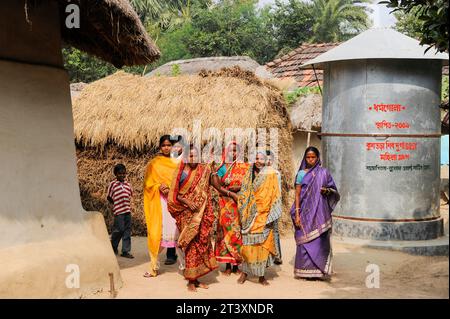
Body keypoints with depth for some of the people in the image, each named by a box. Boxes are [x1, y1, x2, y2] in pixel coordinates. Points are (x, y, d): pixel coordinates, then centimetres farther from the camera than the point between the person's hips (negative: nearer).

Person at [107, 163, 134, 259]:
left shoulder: (128, 184, 12)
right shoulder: (113, 184, -1)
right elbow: (109, 197, 4)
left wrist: (128, 205, 8)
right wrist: (116, 204, 1)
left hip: (128, 210, 5)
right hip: (118, 211, -5)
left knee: (127, 231, 5)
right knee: (119, 229, -5)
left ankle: (125, 251, 11)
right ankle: (113, 247, 20)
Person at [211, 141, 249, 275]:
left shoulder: (244, 167, 7)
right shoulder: (222, 167, 6)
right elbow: (215, 183, -5)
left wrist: (240, 187, -15)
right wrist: (230, 193, -13)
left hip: (240, 204, 0)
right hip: (226, 205, 0)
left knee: (238, 231, -1)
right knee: (226, 230, -2)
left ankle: (236, 265, 6)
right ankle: (228, 265, 3)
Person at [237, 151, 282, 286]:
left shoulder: (271, 174, 0)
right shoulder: (249, 174, 9)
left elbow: (275, 196, 0)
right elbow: (243, 194, 12)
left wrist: (271, 215, -5)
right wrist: (243, 212, 4)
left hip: (264, 215, -2)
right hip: (250, 214, 2)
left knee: (262, 244, -1)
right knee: (248, 243, -1)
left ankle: (261, 275, 9)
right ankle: (245, 271, 11)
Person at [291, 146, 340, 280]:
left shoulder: (324, 173, 6)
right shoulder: (301, 174, 4)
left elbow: (334, 191, 13)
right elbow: (297, 195, 1)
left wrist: (327, 190, -11)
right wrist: (297, 214, -7)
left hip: (320, 213, 1)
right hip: (305, 212, -1)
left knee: (320, 241, 0)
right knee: (305, 241, -1)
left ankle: (319, 270, 7)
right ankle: (304, 270, 7)